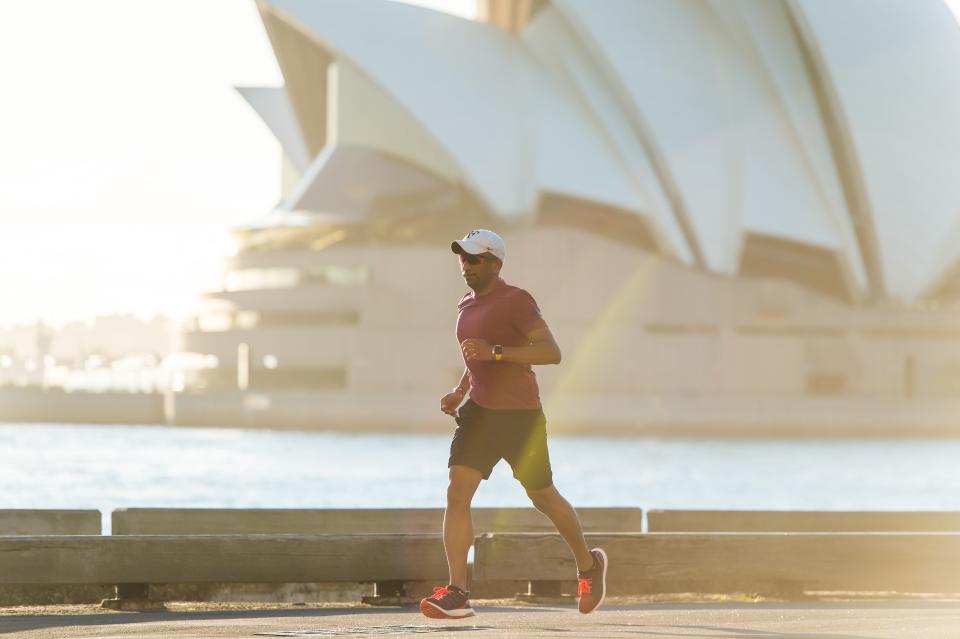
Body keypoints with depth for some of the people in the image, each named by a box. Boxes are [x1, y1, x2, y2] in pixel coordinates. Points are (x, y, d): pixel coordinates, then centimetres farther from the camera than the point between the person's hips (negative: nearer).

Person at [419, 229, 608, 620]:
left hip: (520, 416, -6)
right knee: (457, 494, -11)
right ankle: (456, 594, -16)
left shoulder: (516, 301, -13)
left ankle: (588, 566, 35)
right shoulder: (467, 307, 12)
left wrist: (494, 352, -30)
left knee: (543, 498, 9)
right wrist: (459, 392, 13)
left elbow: (552, 352, -23)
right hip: (479, 412, 6)